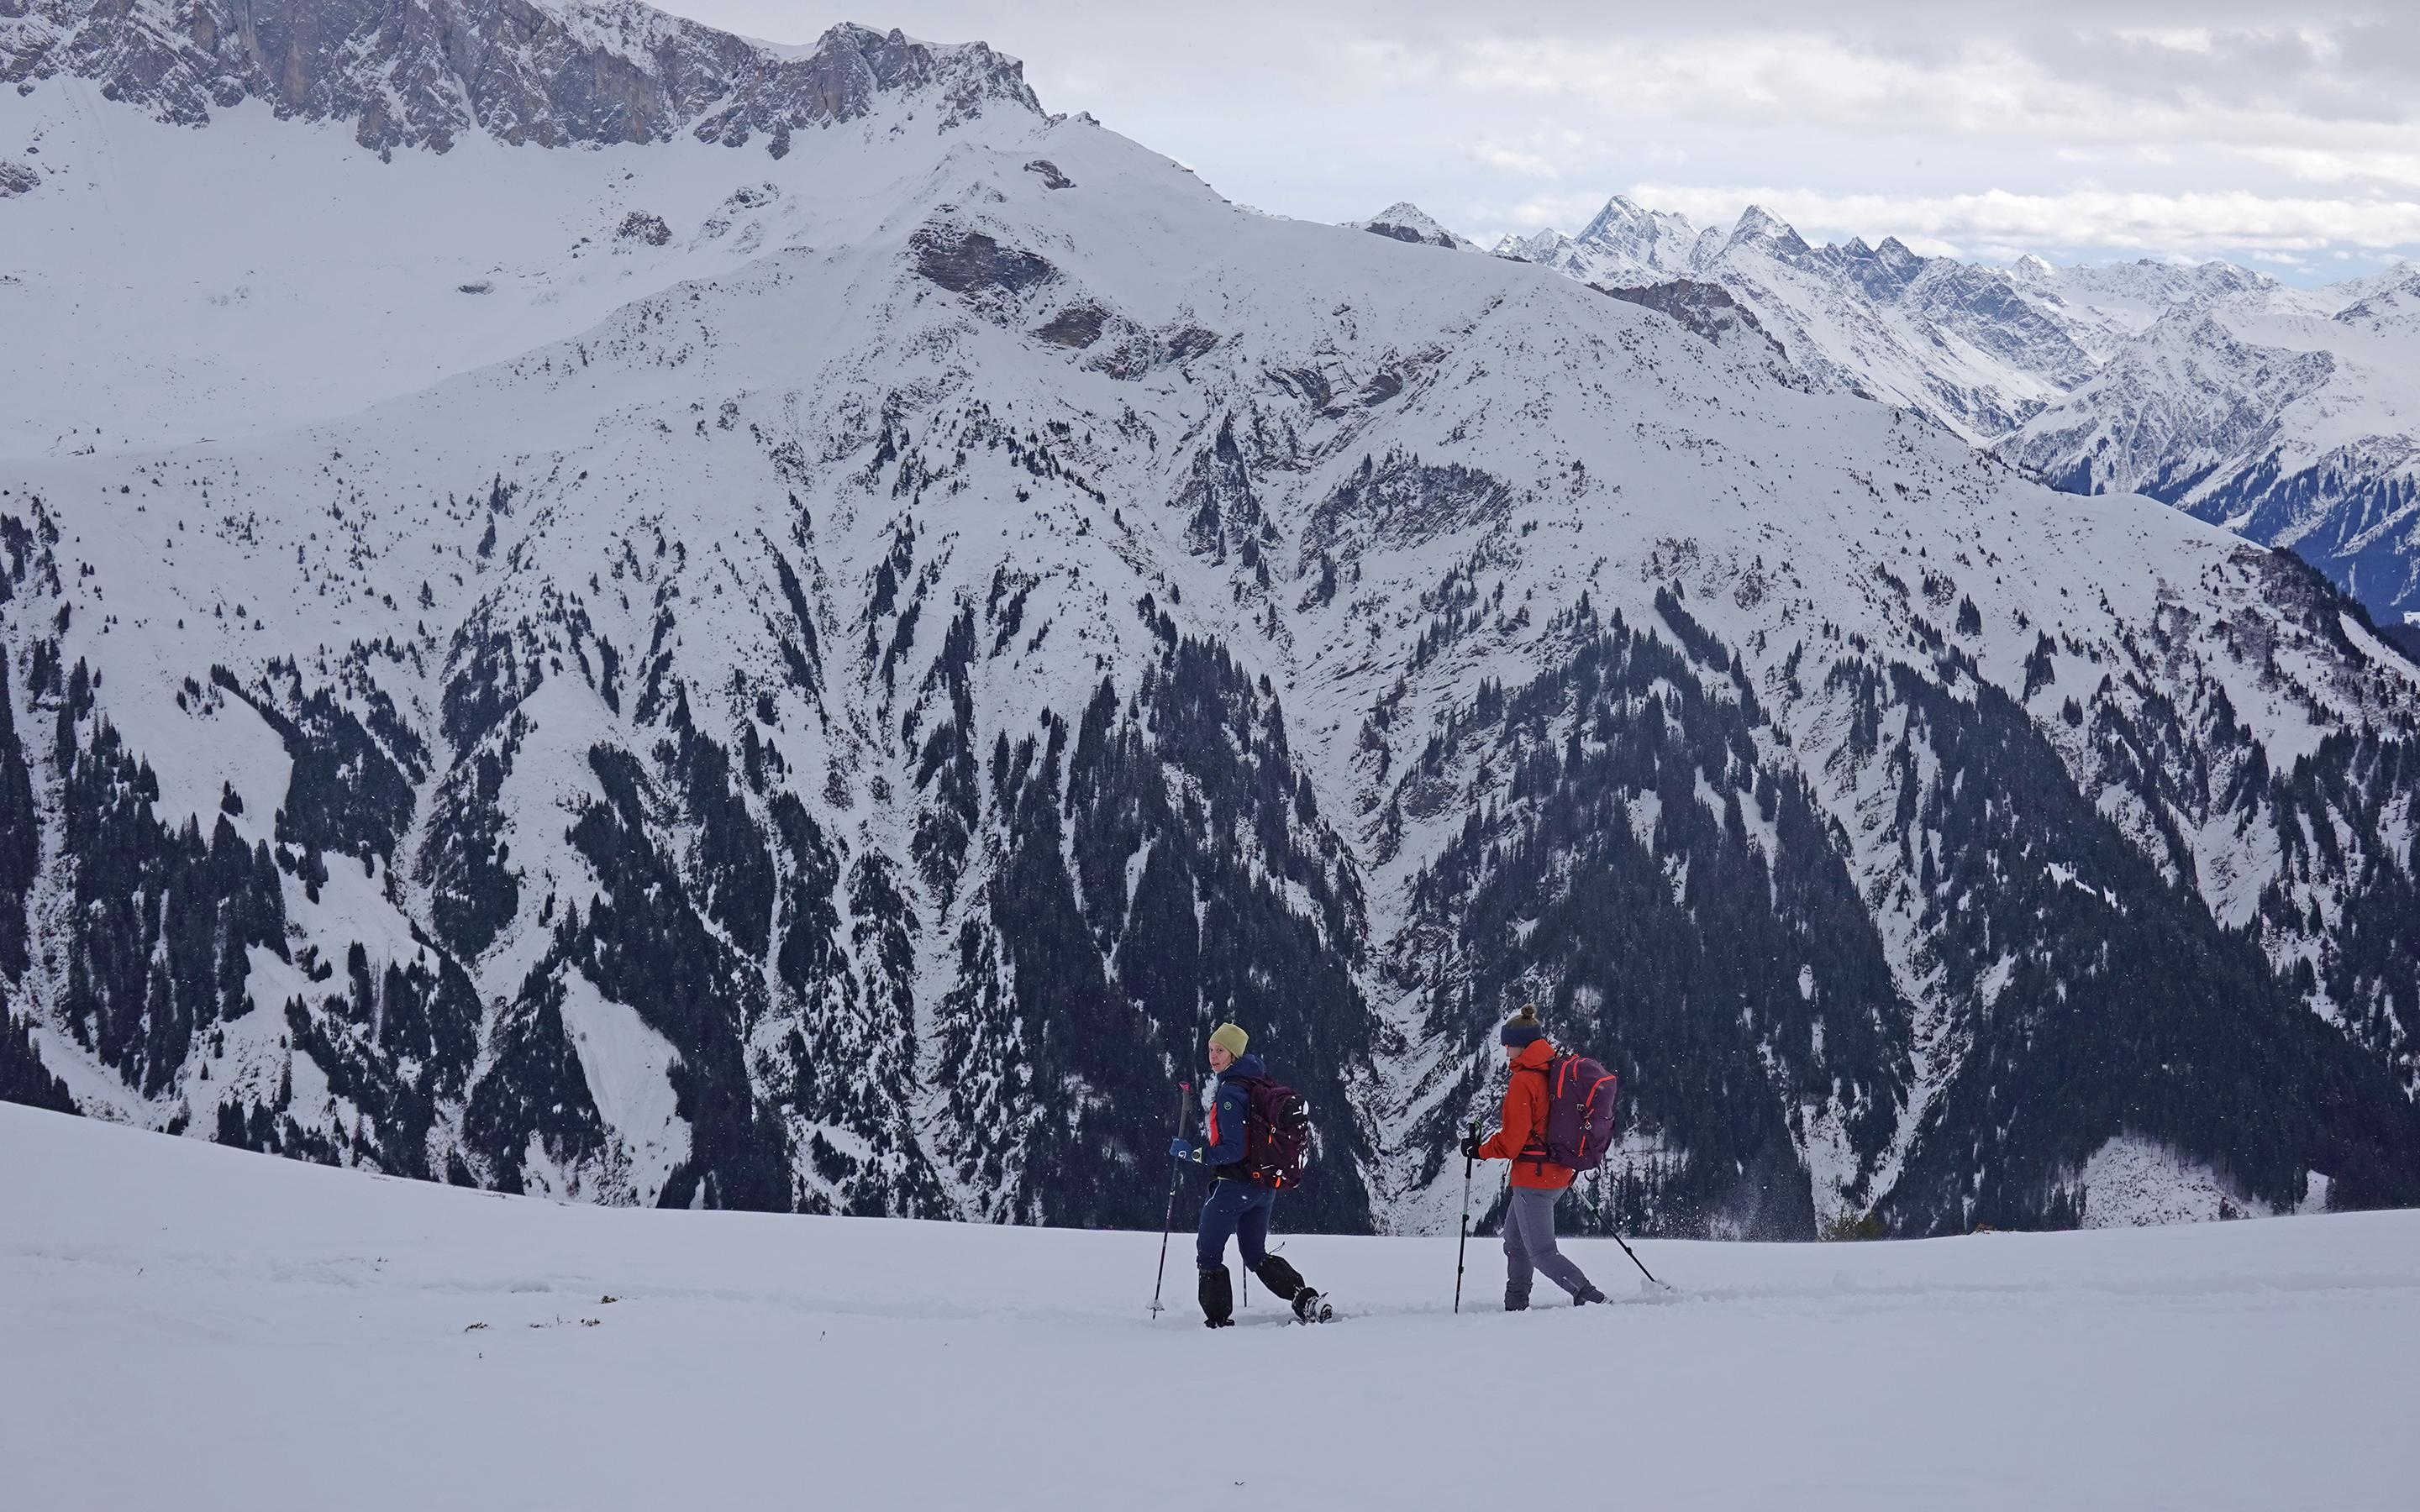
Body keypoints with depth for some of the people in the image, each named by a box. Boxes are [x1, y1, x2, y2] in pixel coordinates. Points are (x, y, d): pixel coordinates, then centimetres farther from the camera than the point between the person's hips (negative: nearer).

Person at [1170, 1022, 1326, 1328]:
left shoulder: (1230, 1093, -19)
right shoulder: (1260, 1082, 8)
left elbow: (1232, 1150, -22)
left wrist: (1192, 1153, -18)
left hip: (1235, 1184, -9)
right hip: (1266, 1185, 9)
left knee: (1208, 1253, 5)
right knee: (1257, 1256, 18)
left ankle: (1219, 1320, 2)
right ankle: (1305, 1299, 3)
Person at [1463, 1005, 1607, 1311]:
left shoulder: (1523, 1081, -18)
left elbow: (1511, 1141, -18)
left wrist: (1480, 1150, -2)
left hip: (1533, 1175, -9)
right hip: (1560, 1173, 9)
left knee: (1541, 1252, -4)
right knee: (1515, 1241, 21)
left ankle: (1589, 1297, -13)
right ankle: (1516, 1306, 27)